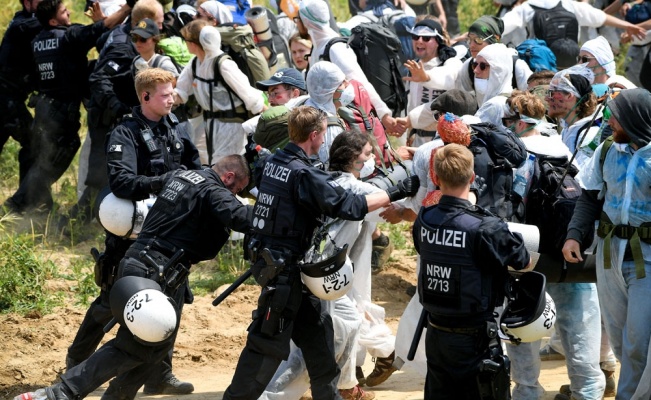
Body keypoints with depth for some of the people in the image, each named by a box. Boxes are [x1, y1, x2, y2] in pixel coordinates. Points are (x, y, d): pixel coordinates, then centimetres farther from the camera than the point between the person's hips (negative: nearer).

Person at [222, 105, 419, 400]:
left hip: (268, 260, 9)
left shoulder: (270, 163, 3)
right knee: (267, 340, -4)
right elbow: (351, 206, -22)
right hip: (284, 268, -9)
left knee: (316, 327, 17)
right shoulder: (303, 174, -21)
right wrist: (397, 192, -14)